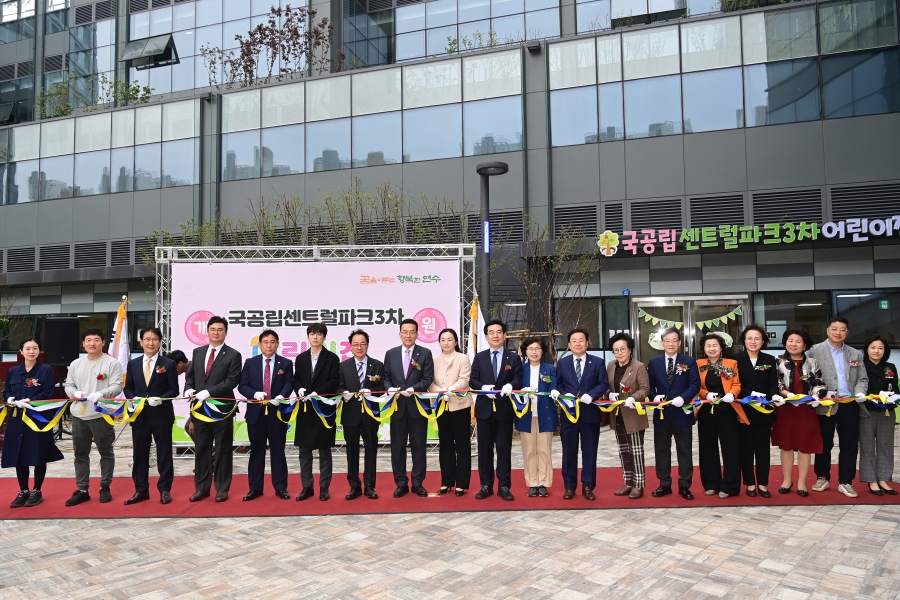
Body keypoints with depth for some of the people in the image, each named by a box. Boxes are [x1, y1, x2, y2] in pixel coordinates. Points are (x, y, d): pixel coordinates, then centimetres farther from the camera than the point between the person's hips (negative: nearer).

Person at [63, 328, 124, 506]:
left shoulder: (112, 363, -4)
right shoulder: (75, 364, 11)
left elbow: (117, 386, -10)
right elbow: (68, 385, 14)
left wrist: (101, 394, -27)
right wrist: (75, 393, -8)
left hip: (101, 415, -4)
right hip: (79, 415, 5)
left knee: (106, 452, 6)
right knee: (80, 453, 10)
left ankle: (105, 488, 18)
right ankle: (82, 490, 19)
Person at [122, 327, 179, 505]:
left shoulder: (169, 364, 0)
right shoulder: (133, 364, 9)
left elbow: (174, 390, -4)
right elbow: (128, 388, 11)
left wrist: (160, 399, -21)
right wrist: (133, 398, -10)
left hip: (162, 415, -3)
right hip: (139, 415, 3)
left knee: (164, 453, 4)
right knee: (140, 453, 9)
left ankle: (165, 489, 13)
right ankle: (141, 490, 19)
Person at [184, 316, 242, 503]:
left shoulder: (233, 355, -4)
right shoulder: (198, 352, 12)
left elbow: (232, 380, -13)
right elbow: (190, 375, 15)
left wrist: (209, 392, -21)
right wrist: (189, 388, -6)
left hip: (222, 408, -4)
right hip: (200, 407, 5)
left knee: (222, 450, 3)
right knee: (201, 448, 10)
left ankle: (222, 488, 13)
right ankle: (202, 487, 20)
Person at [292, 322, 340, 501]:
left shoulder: (332, 358, 0)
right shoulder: (301, 358, 11)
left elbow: (334, 381, -8)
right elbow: (296, 380, 10)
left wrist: (317, 392, -20)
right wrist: (300, 389, -11)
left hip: (325, 408, -3)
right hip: (305, 408, 3)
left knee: (324, 449, 3)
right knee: (304, 449, 6)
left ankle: (324, 487, 12)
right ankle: (307, 487, 16)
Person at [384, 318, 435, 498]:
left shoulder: (425, 353, 0)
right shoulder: (391, 354, 7)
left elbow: (428, 379, -6)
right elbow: (386, 378, 7)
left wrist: (413, 389, -21)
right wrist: (390, 388, -13)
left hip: (418, 406, -2)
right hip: (397, 406, 2)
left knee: (418, 446, 5)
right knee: (397, 447, 6)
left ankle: (418, 483, 16)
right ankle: (401, 483, 16)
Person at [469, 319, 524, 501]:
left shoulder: (513, 358, 5)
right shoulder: (479, 357, 9)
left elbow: (518, 380, -3)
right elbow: (472, 380, 3)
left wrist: (510, 385, -25)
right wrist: (483, 387, -18)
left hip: (504, 408, -1)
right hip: (484, 408, 1)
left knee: (504, 448, 3)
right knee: (484, 448, 6)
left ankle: (504, 486, 11)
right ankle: (486, 485, 15)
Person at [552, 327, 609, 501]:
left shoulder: (598, 362, 3)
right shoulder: (562, 363, 8)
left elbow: (604, 384, -3)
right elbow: (557, 385, 6)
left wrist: (590, 395, -19)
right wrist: (564, 395, -14)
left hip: (590, 412, -1)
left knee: (589, 451, 6)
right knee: (569, 451, 6)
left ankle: (588, 487, 16)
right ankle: (569, 486, 16)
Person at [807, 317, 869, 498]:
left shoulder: (856, 354, 13)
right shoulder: (815, 351, 0)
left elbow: (862, 379, 12)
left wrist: (860, 392, -8)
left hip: (849, 405, 3)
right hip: (825, 405, -3)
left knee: (850, 445, 5)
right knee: (824, 444, 6)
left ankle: (845, 482, 15)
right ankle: (822, 478, 21)